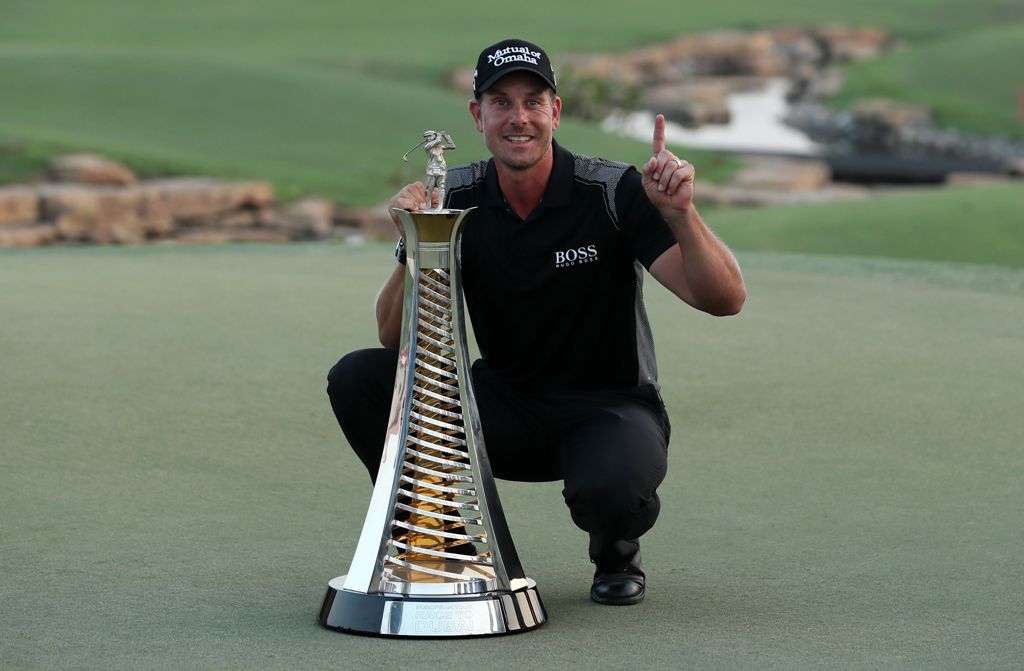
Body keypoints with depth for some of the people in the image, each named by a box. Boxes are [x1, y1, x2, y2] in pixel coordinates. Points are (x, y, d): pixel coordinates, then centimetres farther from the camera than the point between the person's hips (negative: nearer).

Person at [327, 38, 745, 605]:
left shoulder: (614, 193, -15)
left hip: (609, 406, -3)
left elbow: (724, 299, -22)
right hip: (504, 407, 3)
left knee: (610, 488, -38)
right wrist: (414, 247, -24)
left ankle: (616, 556, 2)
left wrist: (680, 215, -40)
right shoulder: (457, 199, -6)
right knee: (357, 378, -17)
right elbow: (395, 338, -7)